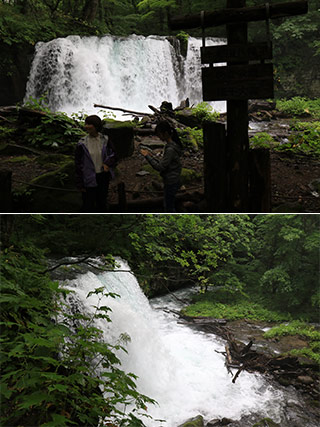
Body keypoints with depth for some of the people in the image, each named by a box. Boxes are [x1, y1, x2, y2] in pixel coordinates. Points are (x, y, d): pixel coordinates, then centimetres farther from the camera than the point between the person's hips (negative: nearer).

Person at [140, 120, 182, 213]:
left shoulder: (170, 149, -26)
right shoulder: (171, 145, 5)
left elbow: (160, 167, -23)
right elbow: (163, 162, 11)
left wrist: (147, 156, -16)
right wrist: (151, 156, 3)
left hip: (171, 183, -10)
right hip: (171, 181, 10)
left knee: (169, 207, 4)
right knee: (170, 206, 22)